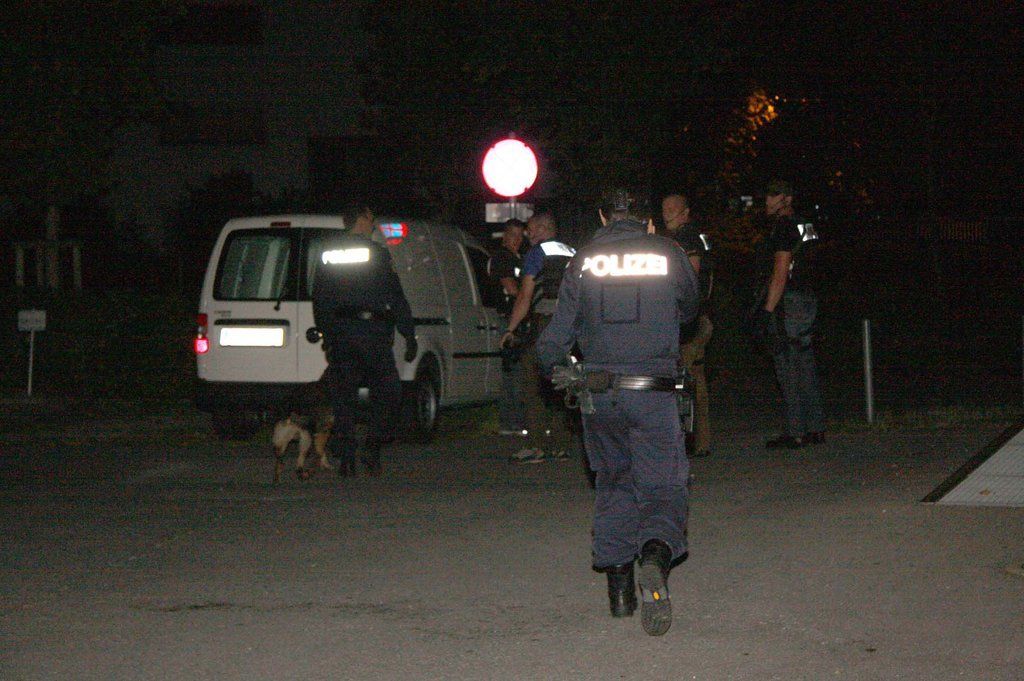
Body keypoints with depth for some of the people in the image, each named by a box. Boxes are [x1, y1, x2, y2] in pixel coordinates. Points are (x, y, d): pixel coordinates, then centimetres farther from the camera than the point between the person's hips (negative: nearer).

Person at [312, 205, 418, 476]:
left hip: (338, 333, 4)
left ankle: (346, 457, 1)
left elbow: (319, 299, 16)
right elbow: (396, 298, -6)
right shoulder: (376, 253, -4)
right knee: (387, 391, 7)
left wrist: (327, 335, 23)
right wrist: (410, 336, -1)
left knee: (343, 395, 7)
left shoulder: (327, 254, 11)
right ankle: (372, 448, -3)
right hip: (371, 330, -4)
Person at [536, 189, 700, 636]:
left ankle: (618, 587, 16)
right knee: (663, 485, 1)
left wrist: (553, 364, 25)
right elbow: (689, 309, 18)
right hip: (654, 393, -2)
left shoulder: (584, 260, 3)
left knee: (614, 482, 18)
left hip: (599, 393, 2)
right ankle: (656, 556, -29)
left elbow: (559, 332, 5)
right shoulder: (668, 253, 1)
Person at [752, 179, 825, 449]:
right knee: (806, 366, 12)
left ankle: (795, 433, -6)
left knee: (788, 370, -7)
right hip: (807, 300, 10)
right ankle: (815, 429, 14)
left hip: (787, 305, -10)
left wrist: (767, 310, -19)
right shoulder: (805, 226, 17)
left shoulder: (784, 228, -13)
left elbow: (780, 274, -19)